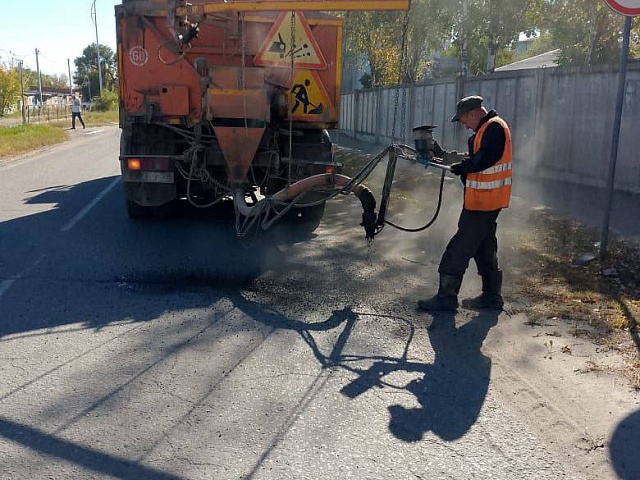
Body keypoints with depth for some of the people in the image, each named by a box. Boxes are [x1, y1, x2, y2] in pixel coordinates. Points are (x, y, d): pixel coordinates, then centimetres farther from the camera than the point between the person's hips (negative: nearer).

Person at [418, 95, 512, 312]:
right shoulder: (486, 129, 17)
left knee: (460, 249, -6)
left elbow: (481, 162, -23)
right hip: (484, 201, 11)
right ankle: (492, 295, 26)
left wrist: (457, 166, -10)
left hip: (483, 203, -11)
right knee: (484, 247, 16)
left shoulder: (494, 128, -15)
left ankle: (446, 297, -1)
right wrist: (449, 156, 3)